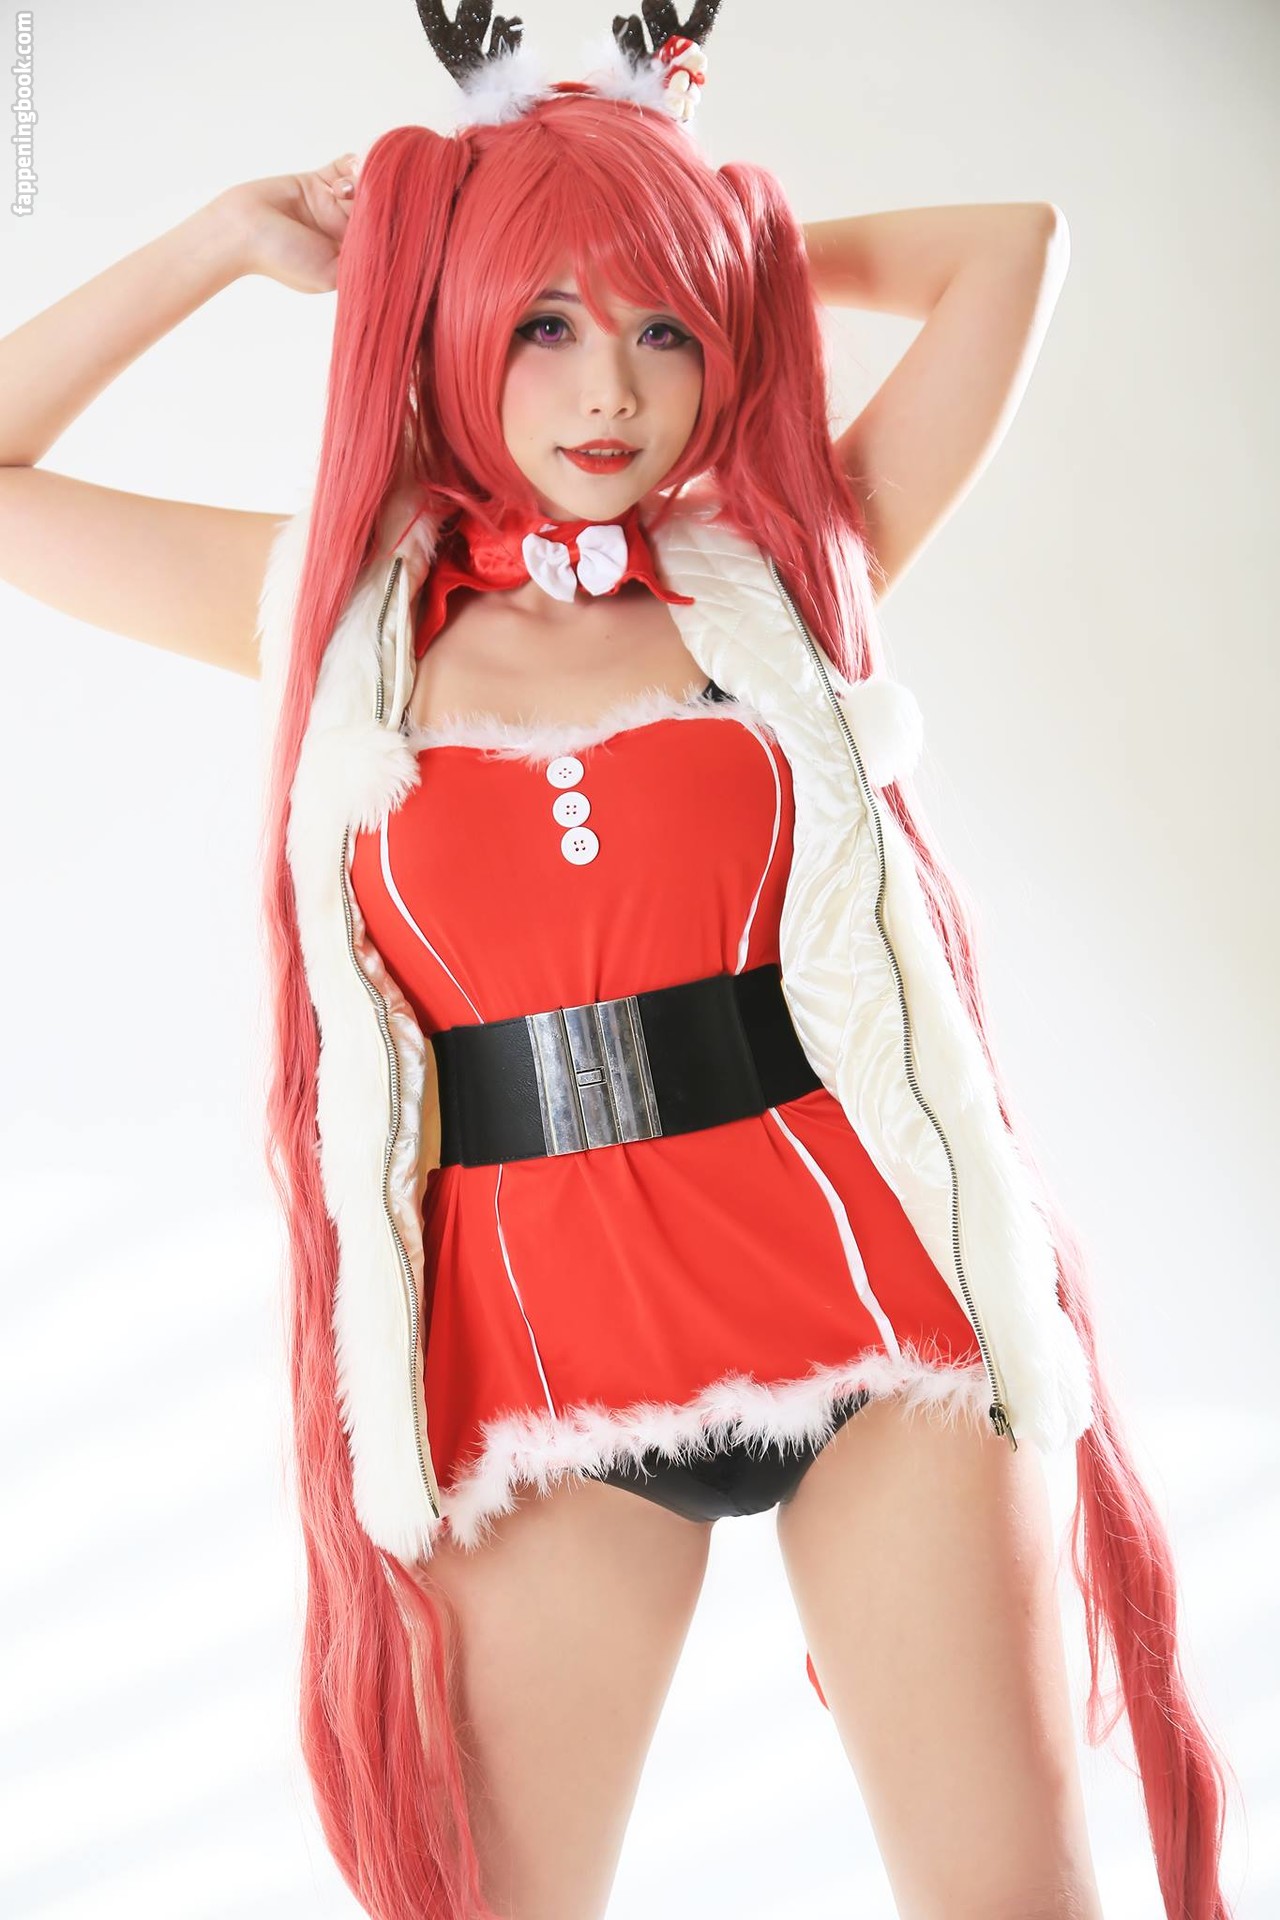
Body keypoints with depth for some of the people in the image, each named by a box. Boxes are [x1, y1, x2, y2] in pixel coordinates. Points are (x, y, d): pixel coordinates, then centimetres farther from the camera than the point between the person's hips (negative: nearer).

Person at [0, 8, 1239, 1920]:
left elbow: (1015, 243, 7)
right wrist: (232, 240, 10)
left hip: (877, 1312, 0)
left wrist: (747, 241, 13)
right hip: (539, 1363, 0)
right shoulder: (344, 607, 6)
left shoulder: (786, 568, 4)